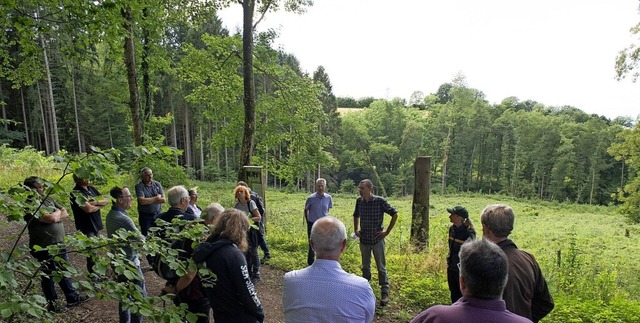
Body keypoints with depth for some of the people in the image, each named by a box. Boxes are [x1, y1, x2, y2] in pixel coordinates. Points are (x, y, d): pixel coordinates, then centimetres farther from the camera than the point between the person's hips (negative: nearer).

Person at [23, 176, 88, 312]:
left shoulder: (47, 199, 6)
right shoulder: (30, 205, -19)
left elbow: (65, 213, 6)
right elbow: (52, 218, -27)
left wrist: (53, 216, -14)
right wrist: (58, 212, -6)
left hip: (58, 244, 8)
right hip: (44, 248, -8)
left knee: (64, 272, 18)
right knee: (48, 276, 10)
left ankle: (72, 297, 32)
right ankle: (51, 303, 27)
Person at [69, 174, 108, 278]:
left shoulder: (92, 188, 8)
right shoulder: (76, 193, -16)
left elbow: (106, 200, 2)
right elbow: (88, 209, -25)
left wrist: (95, 202, -15)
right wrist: (99, 205, -7)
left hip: (96, 225, 8)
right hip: (86, 227, -7)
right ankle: (93, 276, 13)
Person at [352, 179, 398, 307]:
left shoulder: (380, 201, -14)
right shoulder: (359, 201, 0)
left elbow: (395, 214, -10)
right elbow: (356, 216, 19)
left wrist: (387, 232, -10)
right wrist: (356, 230, 9)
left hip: (377, 240, -4)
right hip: (364, 240, 4)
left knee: (381, 267, 5)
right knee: (365, 267, 17)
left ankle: (385, 293, 17)